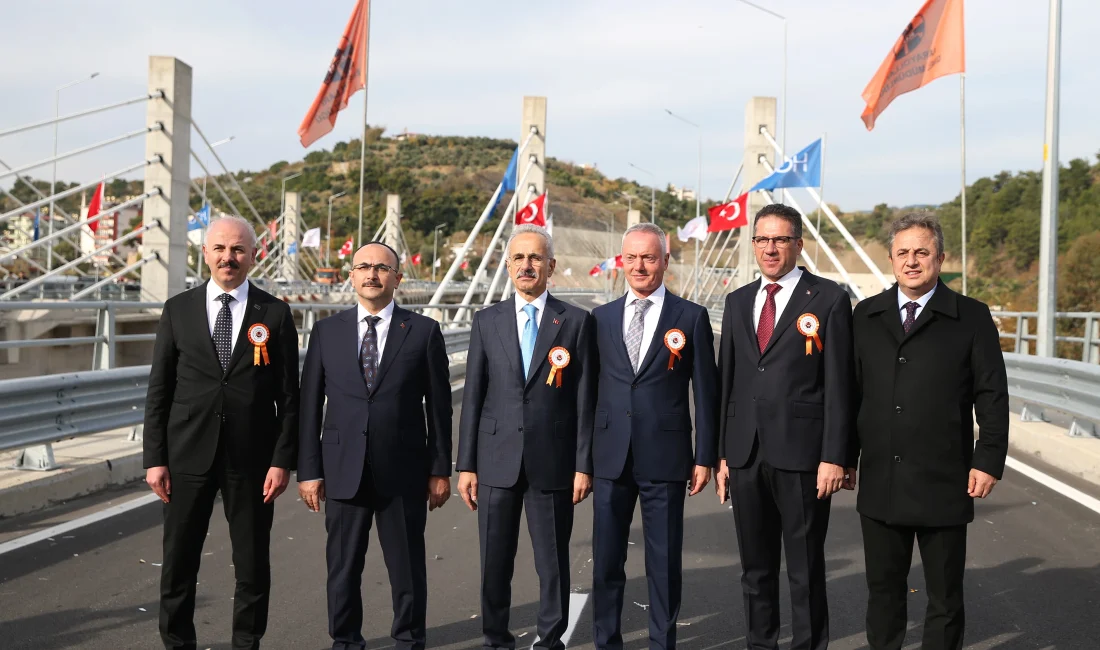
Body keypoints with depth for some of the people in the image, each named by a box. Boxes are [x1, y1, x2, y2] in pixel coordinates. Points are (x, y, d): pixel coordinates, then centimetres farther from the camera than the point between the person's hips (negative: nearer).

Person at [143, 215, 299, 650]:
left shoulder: (274, 314, 1)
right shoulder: (178, 309, 4)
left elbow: (288, 395, 1)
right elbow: (158, 390, 5)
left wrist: (283, 460, -6)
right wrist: (155, 458, -1)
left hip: (251, 457, -1)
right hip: (189, 455, 1)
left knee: (253, 565, 8)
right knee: (178, 563, 9)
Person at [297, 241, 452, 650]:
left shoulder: (424, 331, 1)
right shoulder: (327, 331, 6)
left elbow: (439, 406, 2)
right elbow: (310, 405, 5)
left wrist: (440, 470, 0)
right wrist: (308, 469, 1)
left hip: (403, 475, -1)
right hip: (343, 472, 1)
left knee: (408, 568, 8)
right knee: (343, 568, 10)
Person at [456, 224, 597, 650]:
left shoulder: (576, 322, 1)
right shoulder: (486, 321, 6)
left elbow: (585, 399, 0)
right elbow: (473, 397, 6)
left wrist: (584, 465, -4)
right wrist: (466, 465, 3)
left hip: (553, 462, -1)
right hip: (497, 461, 2)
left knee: (553, 562, 7)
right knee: (495, 563, 9)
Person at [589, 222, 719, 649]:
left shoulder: (691, 317, 0)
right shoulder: (601, 317, 8)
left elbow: (706, 393, 1)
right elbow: (591, 388, 9)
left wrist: (705, 457, -2)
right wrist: (583, 454, 7)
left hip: (665, 458, -2)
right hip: (611, 457, 3)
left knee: (665, 562, 7)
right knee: (606, 561, 9)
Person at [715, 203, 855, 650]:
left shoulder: (828, 299, -3)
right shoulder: (738, 301, 12)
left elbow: (839, 385, -6)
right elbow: (726, 381, 14)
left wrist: (834, 457, -12)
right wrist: (722, 453, 10)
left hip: (801, 454, -5)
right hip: (746, 455, 5)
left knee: (805, 571, 5)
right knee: (755, 568, 14)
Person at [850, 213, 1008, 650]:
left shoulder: (971, 318, 0)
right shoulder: (866, 316, 8)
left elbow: (992, 396, -2)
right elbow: (852, 391, 9)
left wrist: (989, 461, -9)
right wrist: (845, 456, 7)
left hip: (943, 484, -3)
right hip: (879, 484, 3)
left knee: (945, 598, 9)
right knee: (883, 590, 13)